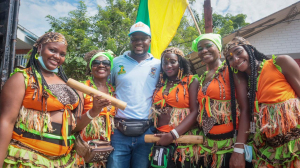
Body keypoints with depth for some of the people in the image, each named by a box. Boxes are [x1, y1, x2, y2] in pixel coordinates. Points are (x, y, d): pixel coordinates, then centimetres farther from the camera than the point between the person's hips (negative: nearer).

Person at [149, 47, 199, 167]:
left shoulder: (191, 81, -1)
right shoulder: (160, 84, 11)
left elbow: (195, 112, -11)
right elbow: (154, 110, 13)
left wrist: (173, 134, -19)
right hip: (160, 139, 4)